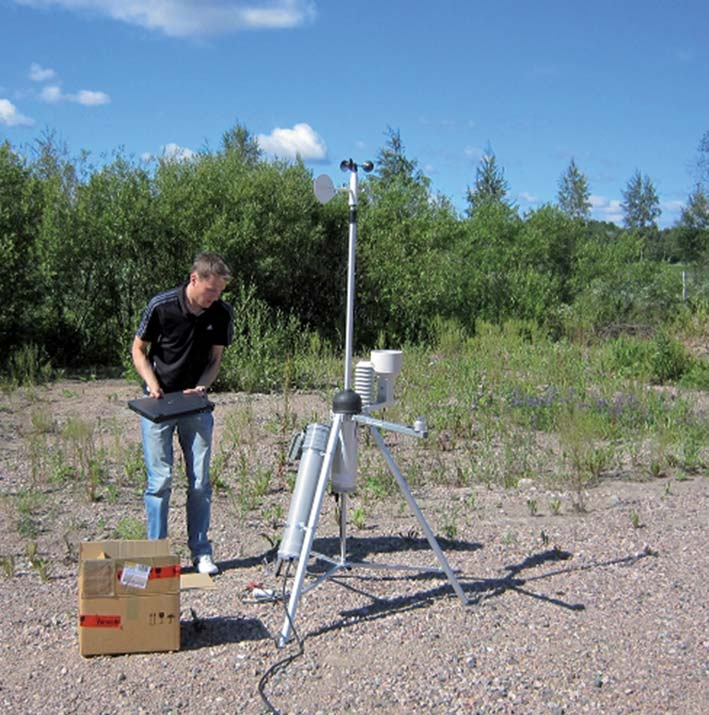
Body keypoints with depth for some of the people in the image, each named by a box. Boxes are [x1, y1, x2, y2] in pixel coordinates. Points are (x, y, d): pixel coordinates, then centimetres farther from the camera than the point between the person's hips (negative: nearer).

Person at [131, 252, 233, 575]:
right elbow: (138, 349, -3)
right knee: (160, 480, -2)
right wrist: (152, 383, -17)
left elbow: (215, 358, 5)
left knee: (200, 481, 4)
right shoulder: (161, 306, -15)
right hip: (158, 403, -3)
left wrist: (201, 387, -13)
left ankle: (201, 551, 16)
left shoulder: (221, 313, -6)